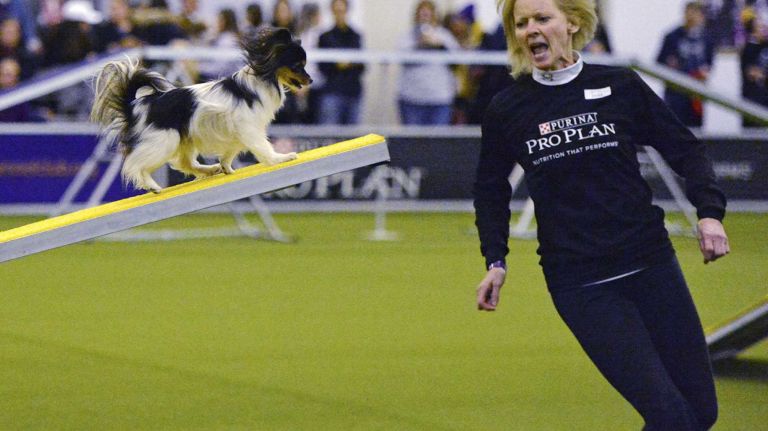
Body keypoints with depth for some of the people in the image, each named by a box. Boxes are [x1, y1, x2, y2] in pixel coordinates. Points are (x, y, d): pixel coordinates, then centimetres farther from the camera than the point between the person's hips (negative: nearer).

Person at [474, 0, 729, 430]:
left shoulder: (620, 86, 1)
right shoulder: (507, 110, 1)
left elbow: (685, 148, 8)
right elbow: (491, 188, 16)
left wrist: (710, 211, -6)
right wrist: (495, 259, 6)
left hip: (651, 265, 2)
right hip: (579, 286, -2)